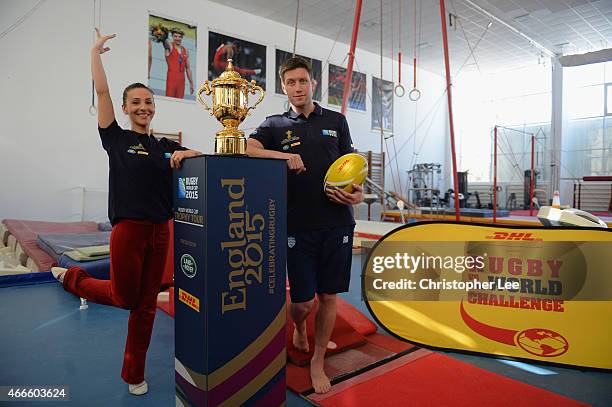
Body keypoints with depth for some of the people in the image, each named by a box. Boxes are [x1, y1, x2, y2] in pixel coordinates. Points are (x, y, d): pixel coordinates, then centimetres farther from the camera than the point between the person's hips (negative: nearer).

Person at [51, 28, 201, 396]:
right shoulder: (116, 139, 0)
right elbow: (101, 91, -3)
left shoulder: (166, 146, 10)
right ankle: (72, 277, 37)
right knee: (125, 298, 8)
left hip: (160, 231, 4)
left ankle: (134, 373, 29)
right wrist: (96, 51, 2)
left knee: (146, 305, 11)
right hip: (128, 230, -4)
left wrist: (186, 153, -14)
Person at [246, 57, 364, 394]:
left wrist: (358, 193, -5)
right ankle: (299, 328, 42)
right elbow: (245, 149, -9)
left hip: (337, 223, 2)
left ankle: (317, 361, 31)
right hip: (298, 225, -1)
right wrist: (285, 156, -20)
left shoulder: (336, 121, 11)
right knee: (301, 302, 4)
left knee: (328, 296, 9)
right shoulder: (276, 125, 7)